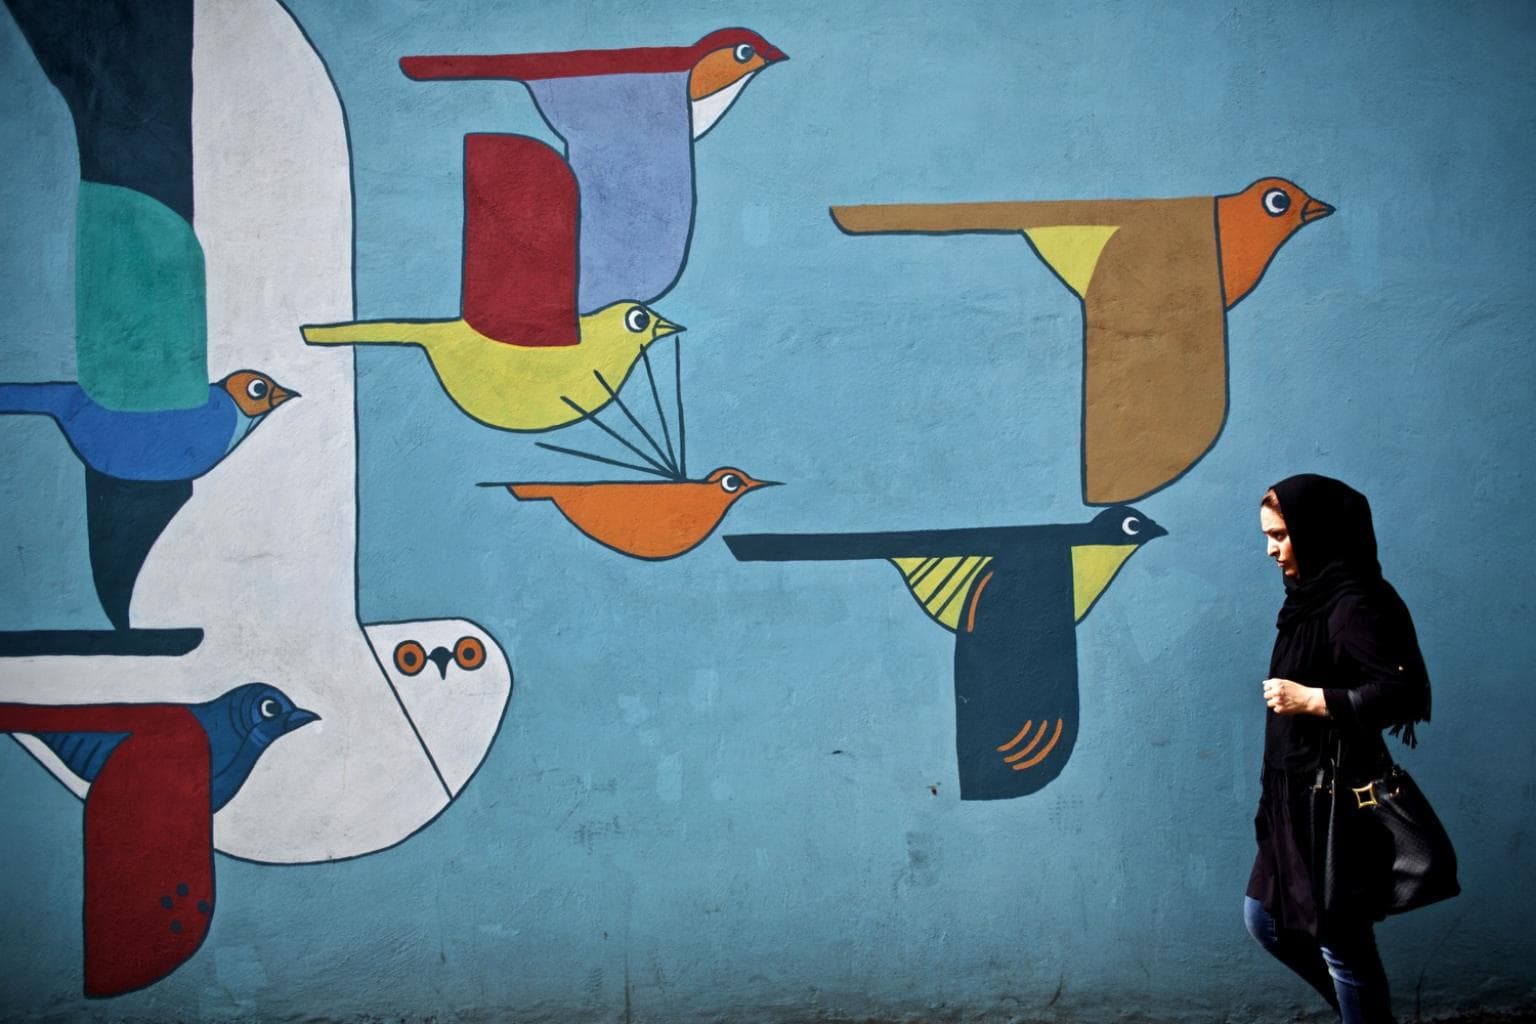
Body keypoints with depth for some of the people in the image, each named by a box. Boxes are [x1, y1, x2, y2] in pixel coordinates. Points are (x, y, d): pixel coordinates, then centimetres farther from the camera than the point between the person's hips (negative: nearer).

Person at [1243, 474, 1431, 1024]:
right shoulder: (1312, 599, 10)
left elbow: (1404, 690, -28)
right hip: (1299, 795, 10)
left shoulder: (1352, 607, -18)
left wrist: (1311, 701, -26)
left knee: (1340, 939, 2)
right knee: (1265, 917, 18)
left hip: (1336, 798, -10)